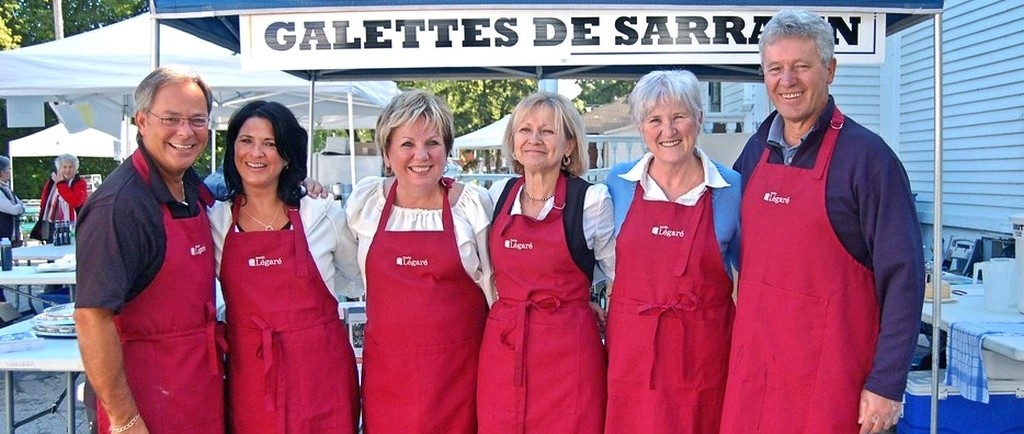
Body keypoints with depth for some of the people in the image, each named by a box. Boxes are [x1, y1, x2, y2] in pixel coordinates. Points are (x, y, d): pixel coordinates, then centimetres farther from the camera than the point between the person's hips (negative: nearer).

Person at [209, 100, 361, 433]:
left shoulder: (323, 214, -3)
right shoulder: (215, 221, 2)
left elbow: (359, 272, 13)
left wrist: (309, 299, 7)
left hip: (320, 373, -1)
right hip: (249, 376, 1)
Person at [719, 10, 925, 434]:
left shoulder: (865, 155, -10)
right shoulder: (755, 150, 6)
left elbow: (902, 276, -11)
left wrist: (886, 383, -13)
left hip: (828, 369, -5)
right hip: (752, 360, 5)